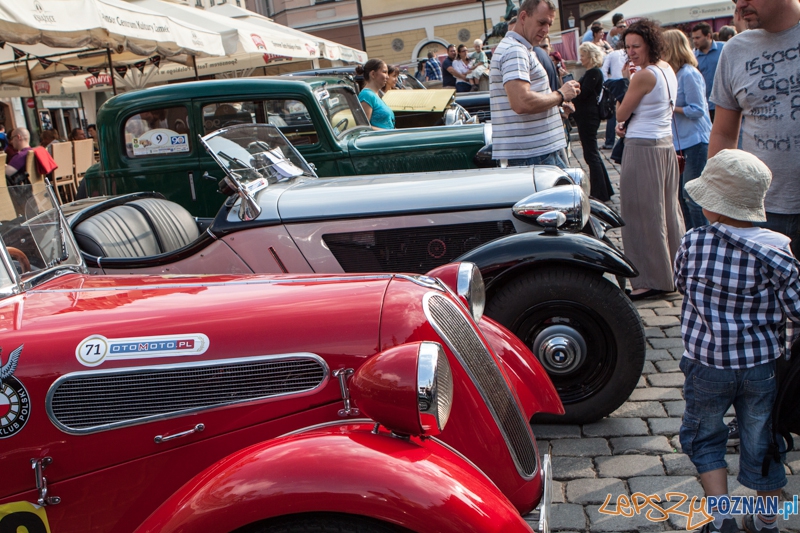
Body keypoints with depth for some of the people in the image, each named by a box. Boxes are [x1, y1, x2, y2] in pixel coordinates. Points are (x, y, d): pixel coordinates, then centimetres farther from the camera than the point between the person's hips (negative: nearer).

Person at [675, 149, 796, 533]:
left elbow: (680, 282, 4)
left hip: (708, 363, -1)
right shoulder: (776, 251, -14)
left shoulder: (694, 243, -14)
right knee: (762, 442, 19)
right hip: (762, 365, 1)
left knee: (704, 437, 20)